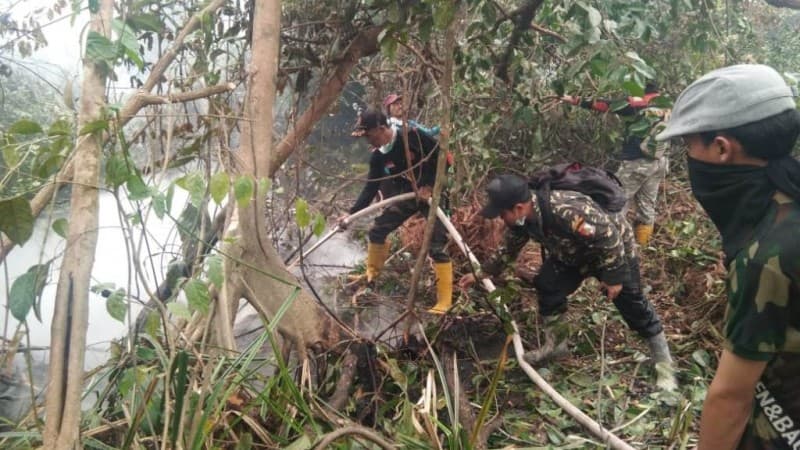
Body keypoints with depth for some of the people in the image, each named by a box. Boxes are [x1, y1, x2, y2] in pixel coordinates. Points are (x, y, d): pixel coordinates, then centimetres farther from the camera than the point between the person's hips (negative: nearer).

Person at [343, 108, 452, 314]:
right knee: (376, 231, 7)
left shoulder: (412, 136, -23)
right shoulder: (378, 157, -4)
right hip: (407, 196, 6)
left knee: (437, 247, -12)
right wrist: (352, 213, -3)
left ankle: (444, 301, -5)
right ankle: (371, 274, 30)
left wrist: (429, 186, -21)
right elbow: (371, 188, 2)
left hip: (432, 193, -6)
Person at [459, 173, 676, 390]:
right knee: (547, 285, -5)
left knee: (632, 304, -3)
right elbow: (510, 248, 4)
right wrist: (482, 273, 3)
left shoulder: (565, 211, -44)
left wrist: (614, 276, -27)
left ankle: (665, 366, 12)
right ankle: (556, 342, 16)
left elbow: (609, 237, -36)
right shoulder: (521, 217, -16)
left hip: (615, 249, -7)